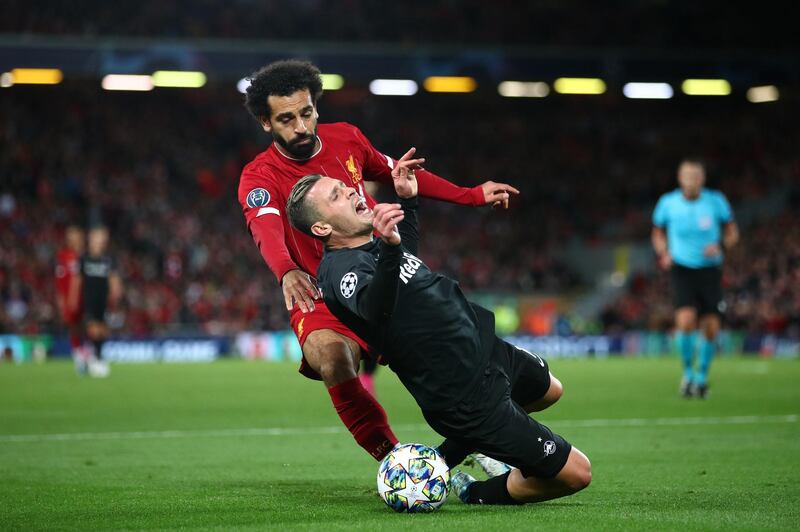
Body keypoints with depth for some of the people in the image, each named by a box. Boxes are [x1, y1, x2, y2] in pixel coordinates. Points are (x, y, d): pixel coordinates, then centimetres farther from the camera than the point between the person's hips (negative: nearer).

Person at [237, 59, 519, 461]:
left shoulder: (345, 138, 3)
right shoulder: (260, 177, -13)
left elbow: (398, 173, 21)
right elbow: (267, 230, -35)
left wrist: (471, 196, 23)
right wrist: (288, 272, -56)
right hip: (321, 300, -5)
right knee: (332, 357, -35)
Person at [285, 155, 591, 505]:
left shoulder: (372, 242, 5)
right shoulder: (340, 269, -24)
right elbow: (374, 309, -47)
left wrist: (408, 200, 19)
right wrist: (389, 249, -62)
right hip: (469, 396, -10)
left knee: (548, 391, 38)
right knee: (575, 474, -7)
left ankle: (455, 451, 40)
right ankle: (475, 493, 14)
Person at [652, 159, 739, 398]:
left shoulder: (716, 201, -4)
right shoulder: (668, 203, -3)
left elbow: (732, 232, 6)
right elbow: (658, 233, 13)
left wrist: (720, 246, -14)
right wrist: (663, 253, -6)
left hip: (710, 270, 1)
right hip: (682, 270, -1)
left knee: (711, 329, 0)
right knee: (685, 321, -20)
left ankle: (702, 376, 24)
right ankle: (688, 372, 3)